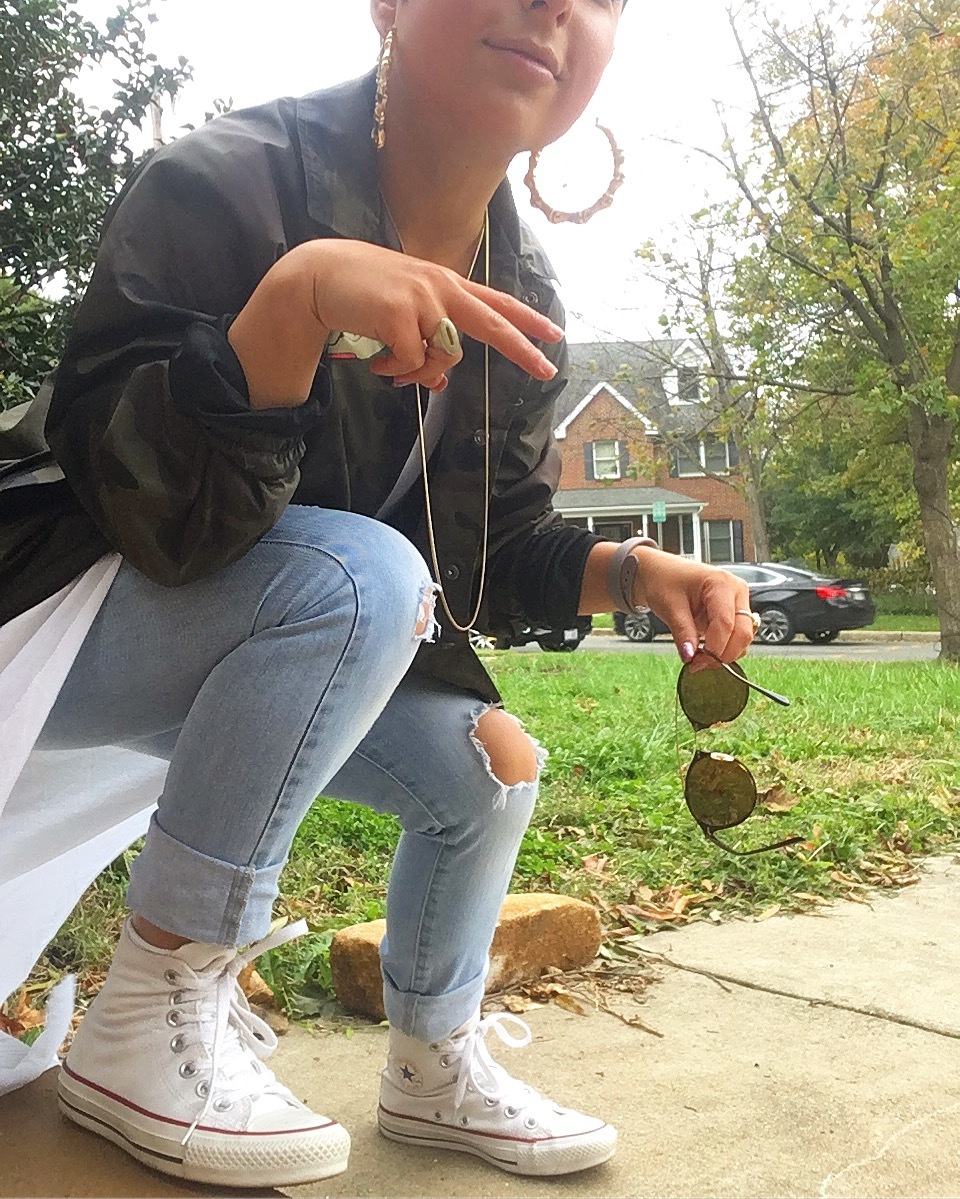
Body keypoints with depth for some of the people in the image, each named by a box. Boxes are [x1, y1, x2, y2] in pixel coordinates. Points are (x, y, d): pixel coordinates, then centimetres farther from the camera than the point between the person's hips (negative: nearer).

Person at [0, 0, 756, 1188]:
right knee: (360, 573, -32)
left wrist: (631, 570, -15)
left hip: (296, 654, 7)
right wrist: (297, 297, -44)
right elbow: (141, 509, -31)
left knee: (486, 767, 0)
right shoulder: (220, 184, -23)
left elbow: (497, 547, 3)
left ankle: (435, 1066, 24)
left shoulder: (518, 301, -2)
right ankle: (147, 1020, -20)